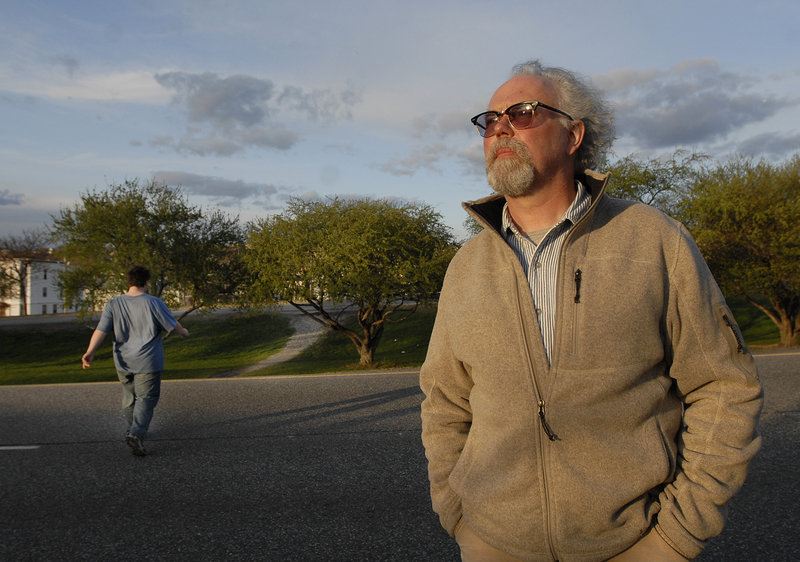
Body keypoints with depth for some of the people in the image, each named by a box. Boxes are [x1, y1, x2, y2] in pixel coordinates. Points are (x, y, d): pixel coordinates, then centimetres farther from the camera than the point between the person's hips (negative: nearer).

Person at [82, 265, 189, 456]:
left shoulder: (113, 304, 1)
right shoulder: (154, 303, -11)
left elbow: (100, 331, -7)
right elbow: (173, 326, -4)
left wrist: (90, 352, -11)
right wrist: (184, 332, 16)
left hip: (123, 362, 5)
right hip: (147, 362, -5)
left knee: (129, 396, 20)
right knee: (146, 398, -1)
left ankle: (134, 429, 36)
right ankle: (136, 433, -17)